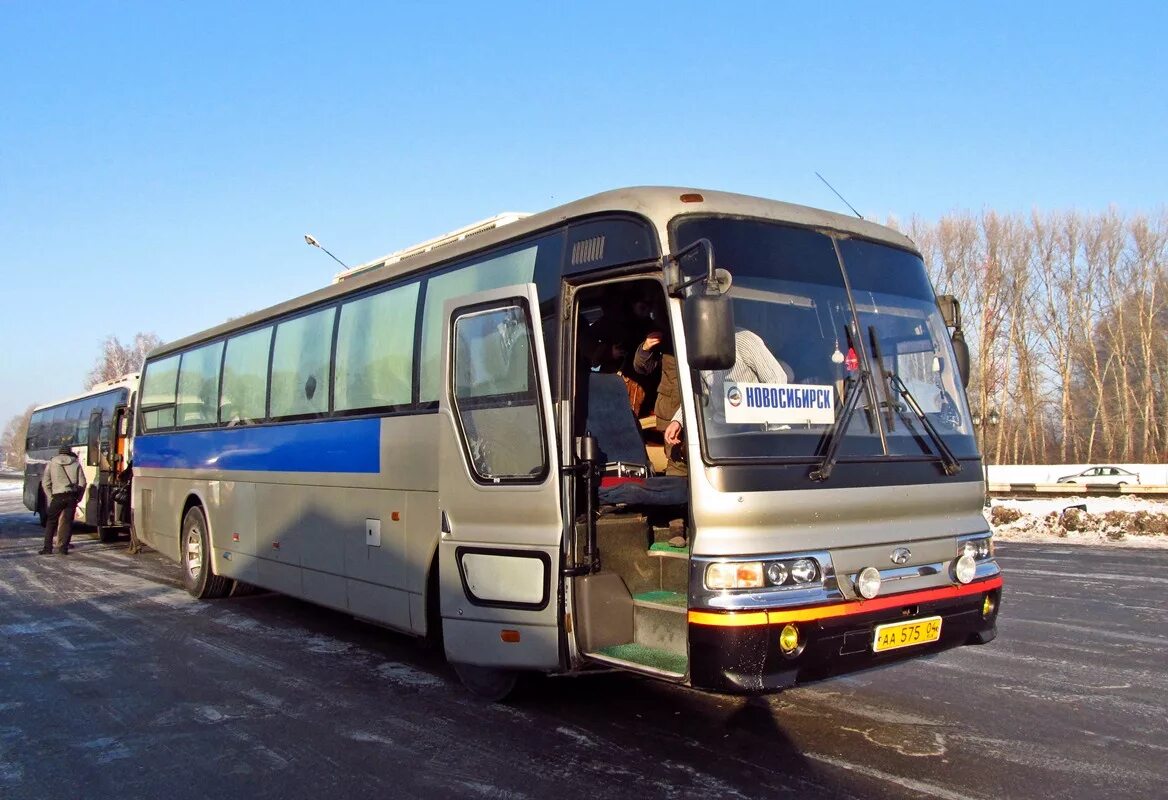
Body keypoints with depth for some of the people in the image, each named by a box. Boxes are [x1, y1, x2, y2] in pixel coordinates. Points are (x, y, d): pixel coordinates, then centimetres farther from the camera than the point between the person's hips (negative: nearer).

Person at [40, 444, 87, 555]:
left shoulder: (51, 462, 9)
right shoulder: (76, 463, 10)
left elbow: (45, 483, 5)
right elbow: (82, 482, 5)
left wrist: (50, 497, 10)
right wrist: (78, 498, 12)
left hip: (58, 496, -1)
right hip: (72, 496, 1)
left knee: (52, 521, 8)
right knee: (68, 521, 5)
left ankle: (47, 547, 5)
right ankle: (63, 548, 3)